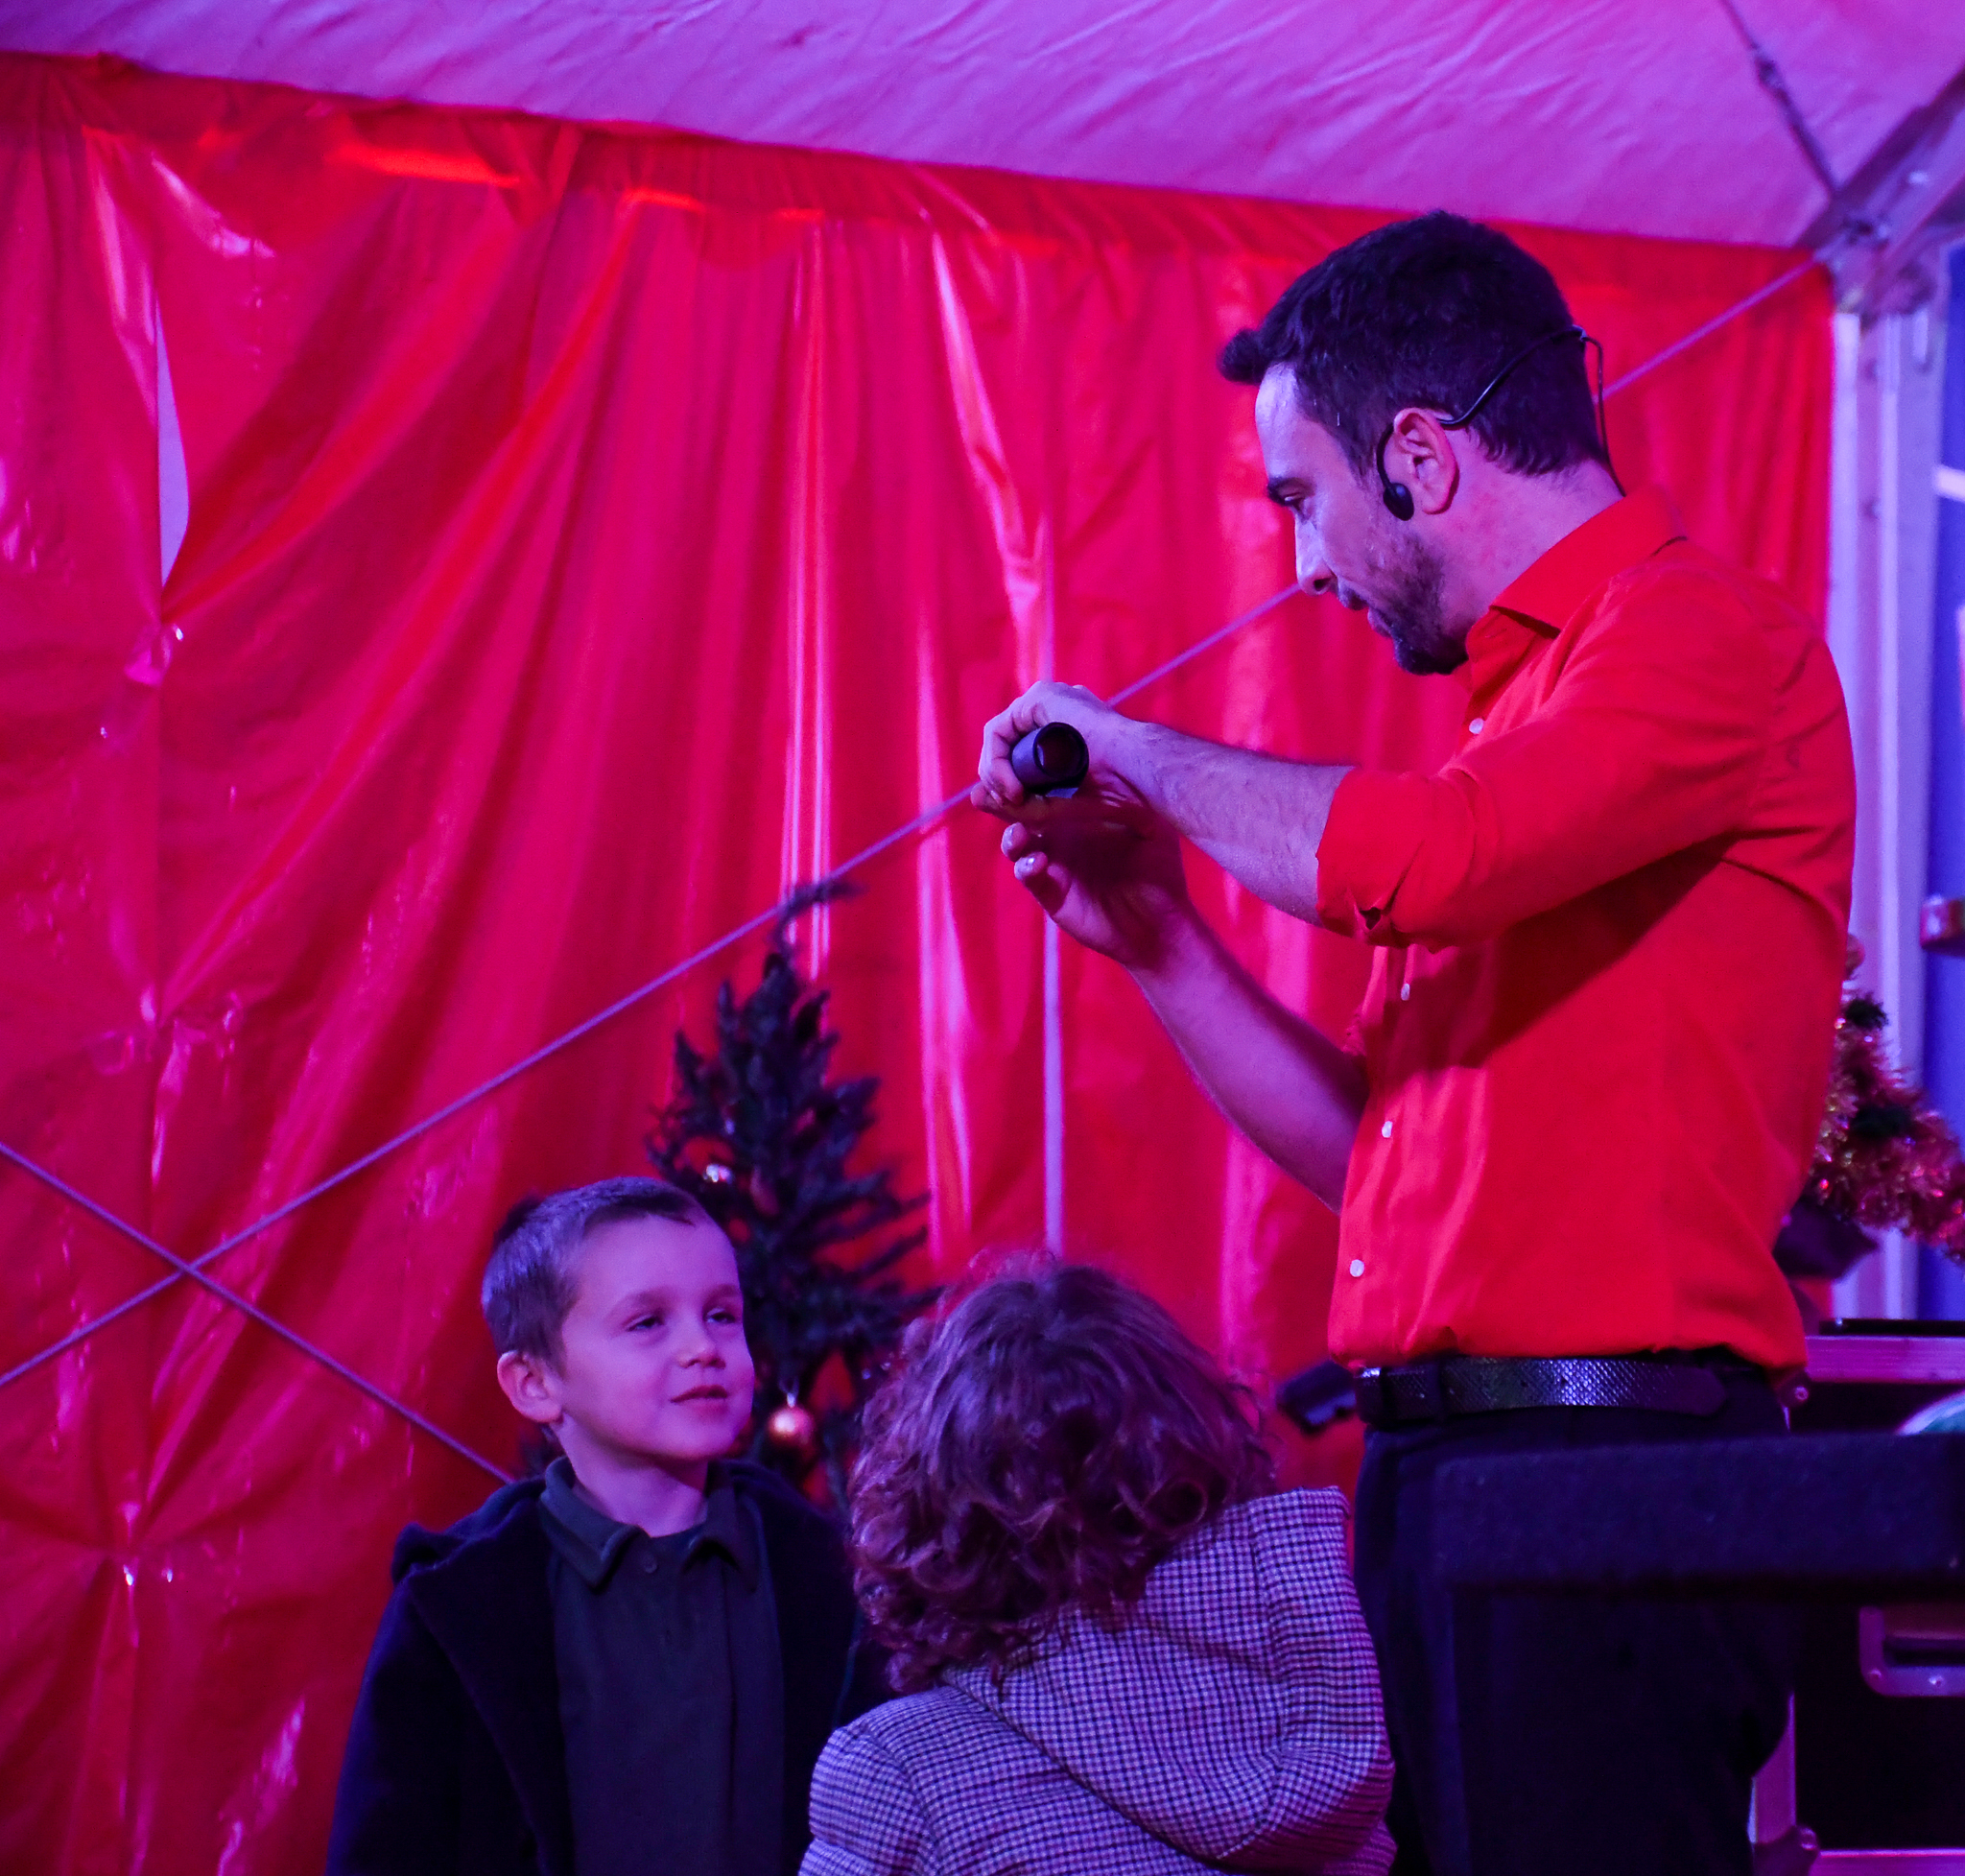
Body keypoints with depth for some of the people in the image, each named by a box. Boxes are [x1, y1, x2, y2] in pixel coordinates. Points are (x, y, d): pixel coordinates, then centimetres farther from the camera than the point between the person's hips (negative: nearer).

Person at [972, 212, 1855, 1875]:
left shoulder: (1703, 629, -6)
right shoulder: (1526, 690, 22)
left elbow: (1419, 863, -23)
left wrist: (1140, 755, -7)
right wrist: (1160, 943, 14)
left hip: (1606, 1477, -9)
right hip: (1439, 1473, 9)